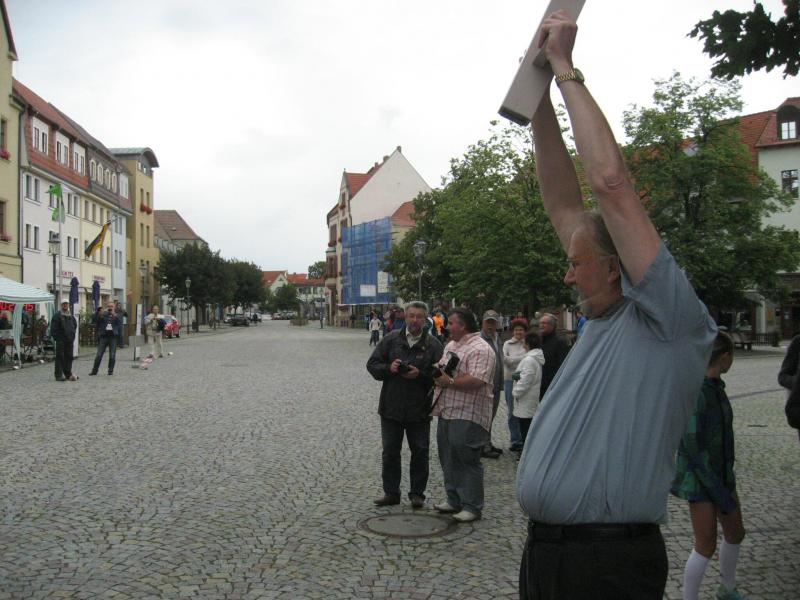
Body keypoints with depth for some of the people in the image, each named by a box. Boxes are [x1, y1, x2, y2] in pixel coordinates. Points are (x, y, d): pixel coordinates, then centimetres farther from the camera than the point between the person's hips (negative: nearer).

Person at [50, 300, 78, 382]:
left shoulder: (71, 316, 15)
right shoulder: (57, 316, -3)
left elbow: (75, 325, 27)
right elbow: (53, 328, -8)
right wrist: (55, 338, -13)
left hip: (69, 340, 6)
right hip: (60, 340, -6)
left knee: (69, 357, 8)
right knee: (60, 357, -5)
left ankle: (68, 373, 17)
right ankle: (59, 375, -4)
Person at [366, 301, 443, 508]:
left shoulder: (433, 344, -1)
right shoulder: (391, 339, 4)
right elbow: (372, 364, 4)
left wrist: (420, 374, -21)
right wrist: (389, 368, -14)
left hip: (419, 410, -1)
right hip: (391, 407, 2)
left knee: (420, 452, 6)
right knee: (390, 452, 9)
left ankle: (417, 493, 20)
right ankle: (391, 493, 22)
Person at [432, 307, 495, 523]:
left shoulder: (480, 349, -15)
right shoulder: (451, 345, 17)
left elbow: (477, 380, -25)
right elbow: (442, 369, 26)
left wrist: (449, 381, -18)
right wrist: (437, 373, 3)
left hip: (468, 416, -10)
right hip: (447, 412, 10)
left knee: (467, 460, -4)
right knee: (449, 459, 15)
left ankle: (472, 507, 5)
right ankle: (454, 501, 27)